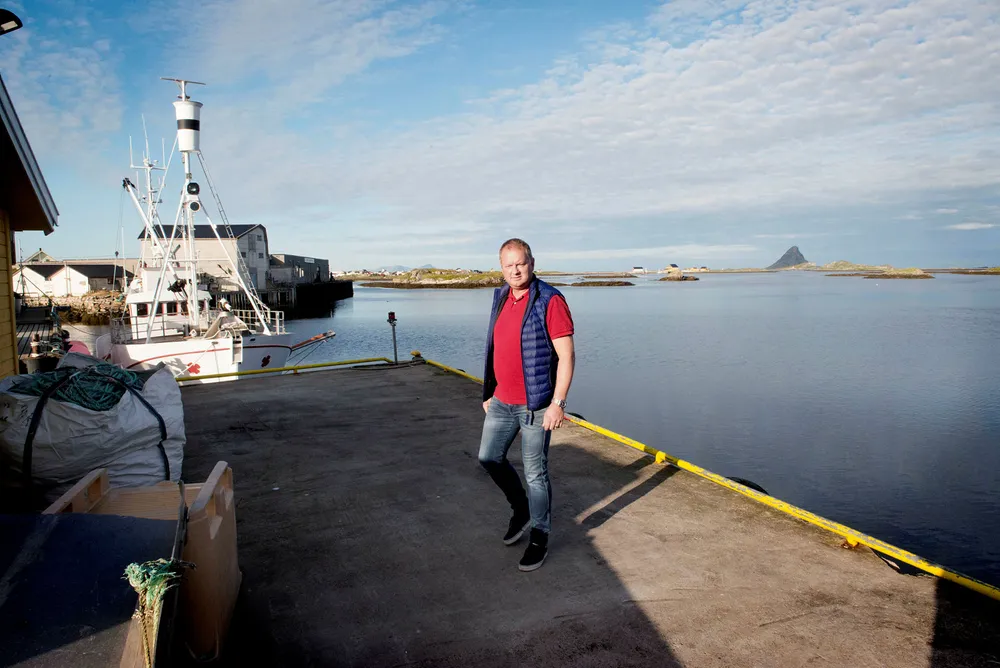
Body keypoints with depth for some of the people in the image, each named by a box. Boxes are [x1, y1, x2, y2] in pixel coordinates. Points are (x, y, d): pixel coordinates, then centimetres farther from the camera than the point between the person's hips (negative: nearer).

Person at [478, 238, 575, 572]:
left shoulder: (550, 300, -13)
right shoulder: (500, 299, 9)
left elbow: (566, 355, -16)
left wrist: (558, 403, -21)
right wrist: (489, 393, 18)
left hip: (535, 404, -7)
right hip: (502, 401, 7)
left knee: (535, 472, 2)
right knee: (489, 457, 12)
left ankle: (539, 537, 20)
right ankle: (521, 508, 35)